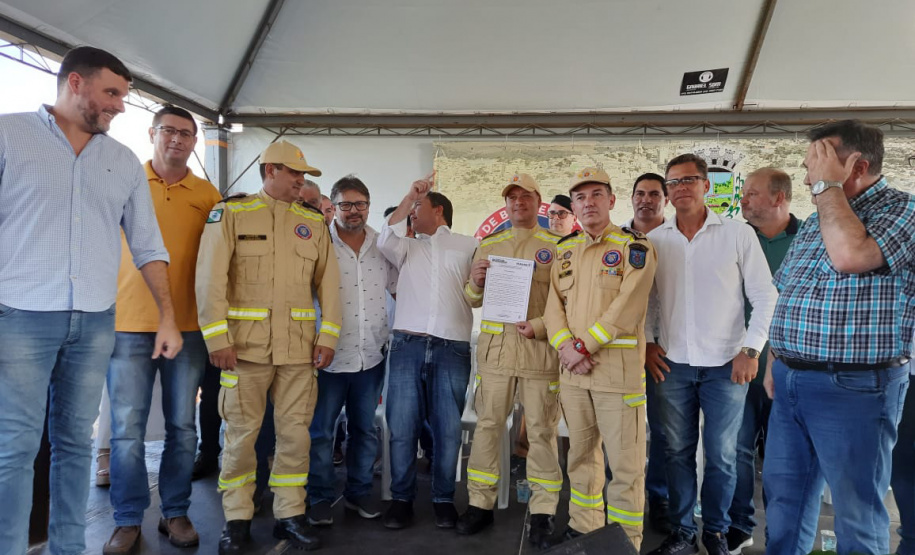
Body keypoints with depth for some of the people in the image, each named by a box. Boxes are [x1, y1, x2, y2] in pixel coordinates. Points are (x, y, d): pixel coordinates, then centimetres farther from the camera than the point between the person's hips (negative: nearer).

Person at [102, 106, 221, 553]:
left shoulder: (208, 194, 7)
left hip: (187, 327, 1)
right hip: (129, 325, -1)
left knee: (182, 427, 8)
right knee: (127, 429, 2)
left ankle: (175, 513, 22)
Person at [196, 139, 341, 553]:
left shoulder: (313, 221, 12)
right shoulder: (230, 213, 2)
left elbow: (328, 283, 9)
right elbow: (210, 278, -5)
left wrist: (327, 338, 1)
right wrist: (217, 339, -12)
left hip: (300, 347, 3)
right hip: (246, 344, -3)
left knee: (295, 432, 7)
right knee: (241, 434, 5)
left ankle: (290, 514, 21)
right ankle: (237, 519, 20)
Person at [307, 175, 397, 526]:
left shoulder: (383, 246, 5)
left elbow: (400, 290, 12)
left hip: (371, 356, 4)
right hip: (329, 355, -3)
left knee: (364, 429, 14)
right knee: (321, 430, 6)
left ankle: (359, 492, 30)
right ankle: (320, 497, 22)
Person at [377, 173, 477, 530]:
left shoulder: (469, 246, 12)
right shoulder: (407, 247, 20)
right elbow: (386, 241, -2)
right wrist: (409, 195, 0)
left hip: (452, 349, -2)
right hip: (407, 345, 2)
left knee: (448, 429, 3)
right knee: (401, 427, 2)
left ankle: (443, 499, 17)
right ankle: (401, 498, 14)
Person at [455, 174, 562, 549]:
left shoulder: (556, 247, 4)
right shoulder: (488, 246, 13)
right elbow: (473, 301, 14)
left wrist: (540, 326, -16)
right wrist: (475, 282, -8)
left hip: (540, 347, -2)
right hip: (495, 346, 3)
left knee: (542, 430, 3)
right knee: (487, 425, 6)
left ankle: (543, 511, 14)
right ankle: (481, 504, 18)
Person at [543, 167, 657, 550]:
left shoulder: (634, 248, -4)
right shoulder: (565, 251, 14)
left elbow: (627, 308, -14)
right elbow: (554, 305, 8)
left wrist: (585, 346, -15)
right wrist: (566, 347, -9)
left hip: (617, 366, -5)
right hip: (572, 368, 6)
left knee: (625, 461, -1)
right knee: (581, 453, 16)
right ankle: (582, 526, 31)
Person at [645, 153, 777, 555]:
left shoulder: (738, 234, -3)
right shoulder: (654, 240, 4)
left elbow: (765, 297, -1)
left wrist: (751, 349, -8)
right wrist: (646, 343, 3)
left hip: (726, 364, -2)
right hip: (672, 364, 2)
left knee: (721, 455, 8)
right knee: (678, 452, 10)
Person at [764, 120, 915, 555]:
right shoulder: (815, 222, 13)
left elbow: (850, 255, -29)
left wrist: (829, 185, -16)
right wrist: (778, 362, 16)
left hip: (852, 387, -7)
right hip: (790, 382, 7)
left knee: (857, 511, 7)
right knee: (783, 494, 18)